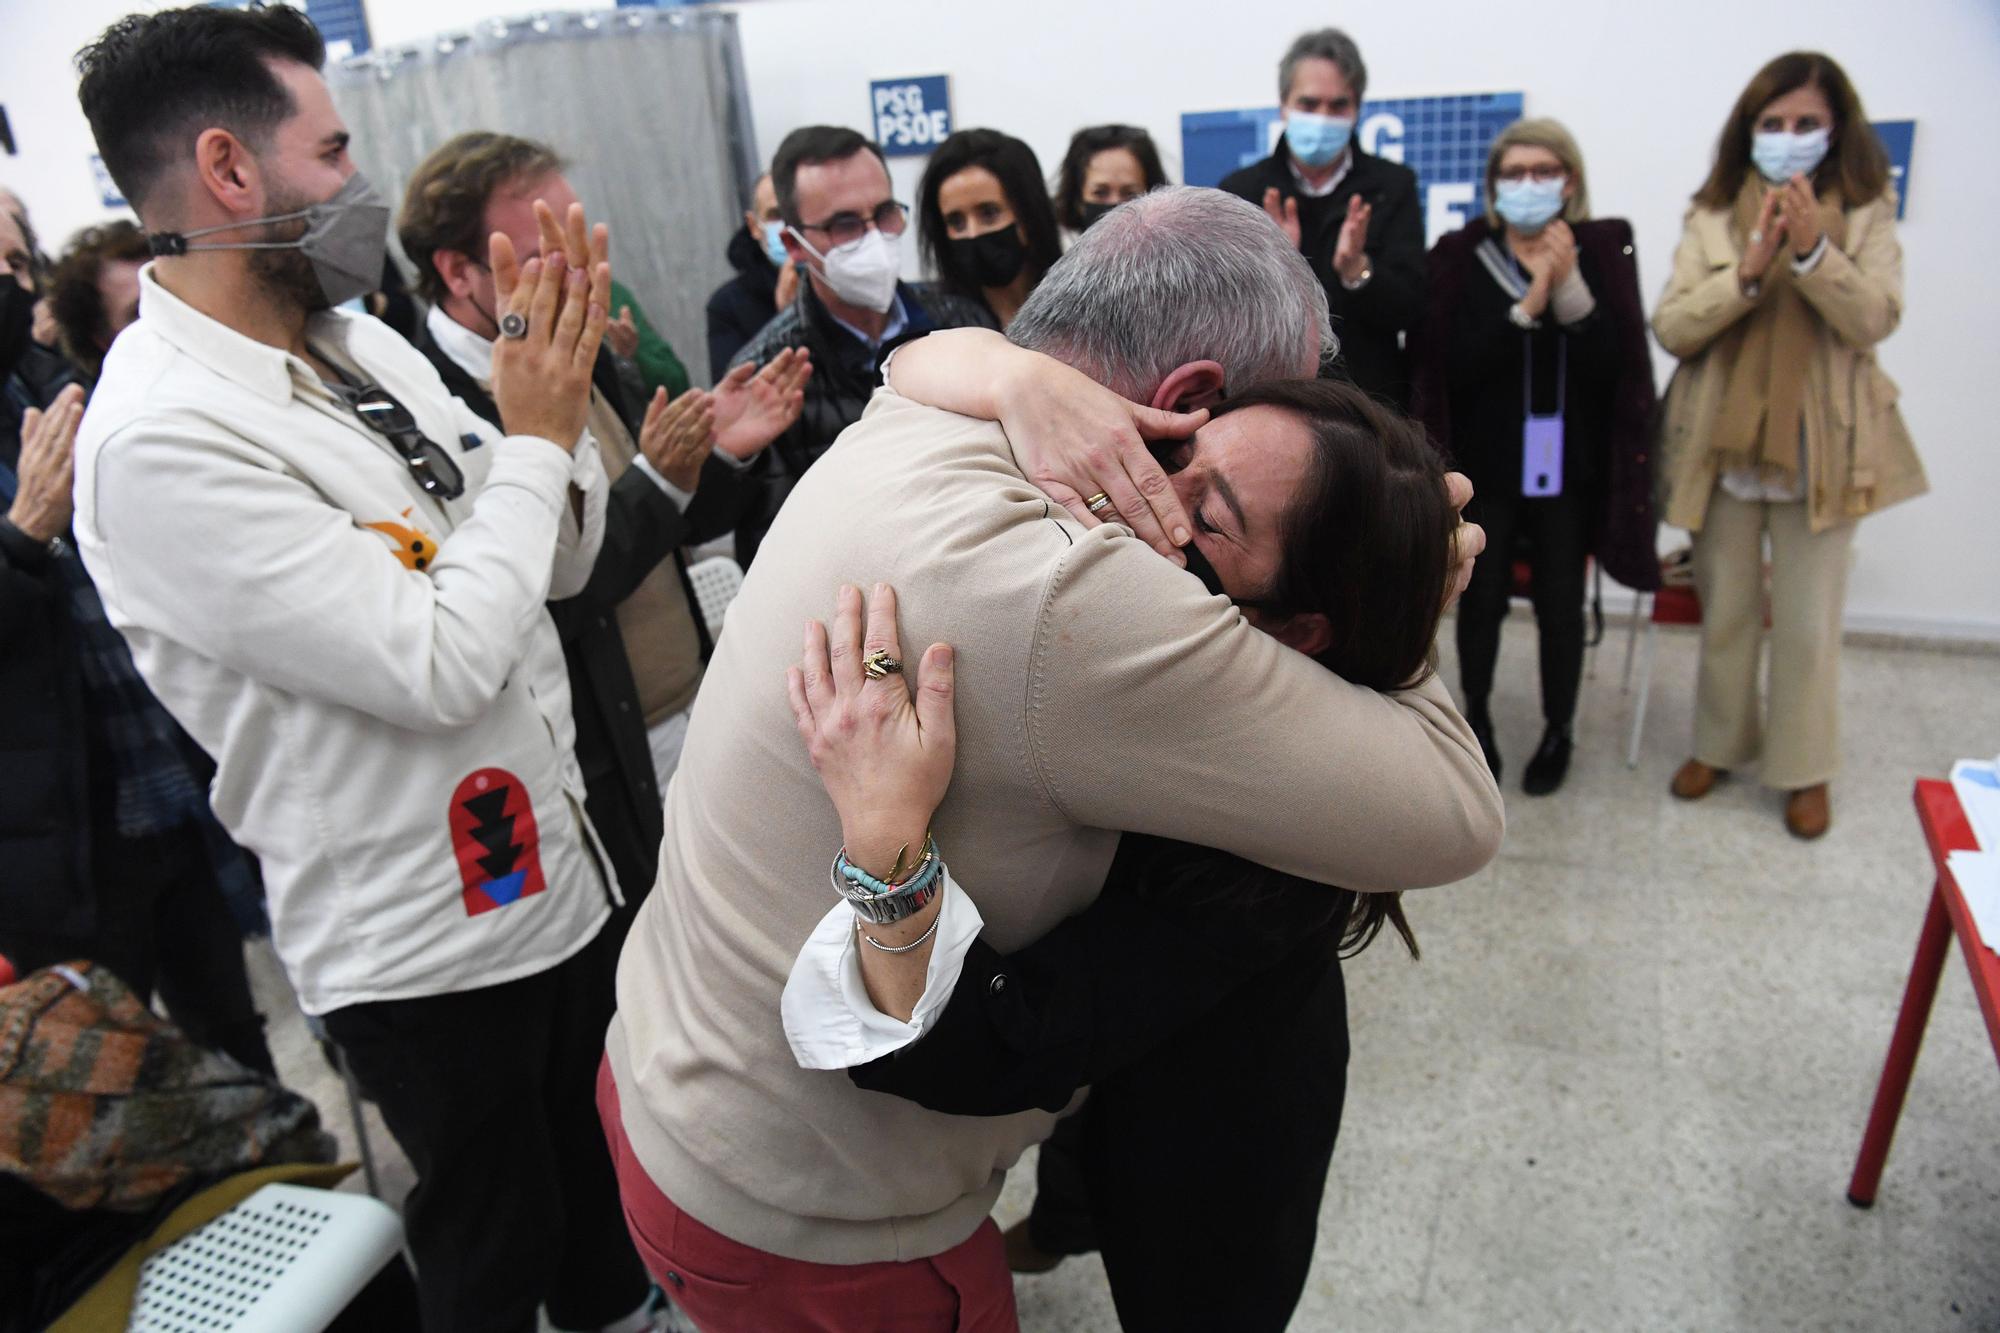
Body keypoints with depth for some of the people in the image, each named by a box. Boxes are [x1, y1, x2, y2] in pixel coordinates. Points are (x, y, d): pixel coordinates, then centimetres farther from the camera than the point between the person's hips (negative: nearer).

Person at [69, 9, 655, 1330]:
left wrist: (559, 377, -9)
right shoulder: (159, 439, -23)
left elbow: (560, 562, 6)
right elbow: (441, 662, -28)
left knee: (604, 1177, 29)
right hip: (428, 948, -8)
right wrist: (535, 434, -17)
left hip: (557, 867, 8)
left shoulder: (363, 343, 3)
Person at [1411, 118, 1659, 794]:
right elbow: (1456, 366, -14)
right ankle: (1475, 719, 28)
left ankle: (1559, 730, 25)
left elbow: (1613, 363, -10)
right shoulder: (1462, 257, -3)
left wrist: (1570, 287, -20)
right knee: (1482, 598, 7)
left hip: (1570, 463, 1)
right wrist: (1528, 305, -22)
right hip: (1486, 462, 0)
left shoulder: (1603, 252, 0)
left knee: (1560, 602, 6)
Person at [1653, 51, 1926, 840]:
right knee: (1725, 612, 13)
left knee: (1808, 625, 5)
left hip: (1819, 452, -1)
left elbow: (1874, 321, -11)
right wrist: (1748, 270, -20)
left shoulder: (1865, 214, 2)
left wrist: (1812, 250, -22)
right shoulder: (1712, 216, 3)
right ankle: (1719, 743, 31)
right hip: (1723, 445, 1)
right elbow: (1670, 327, -6)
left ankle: (1805, 769, 22)